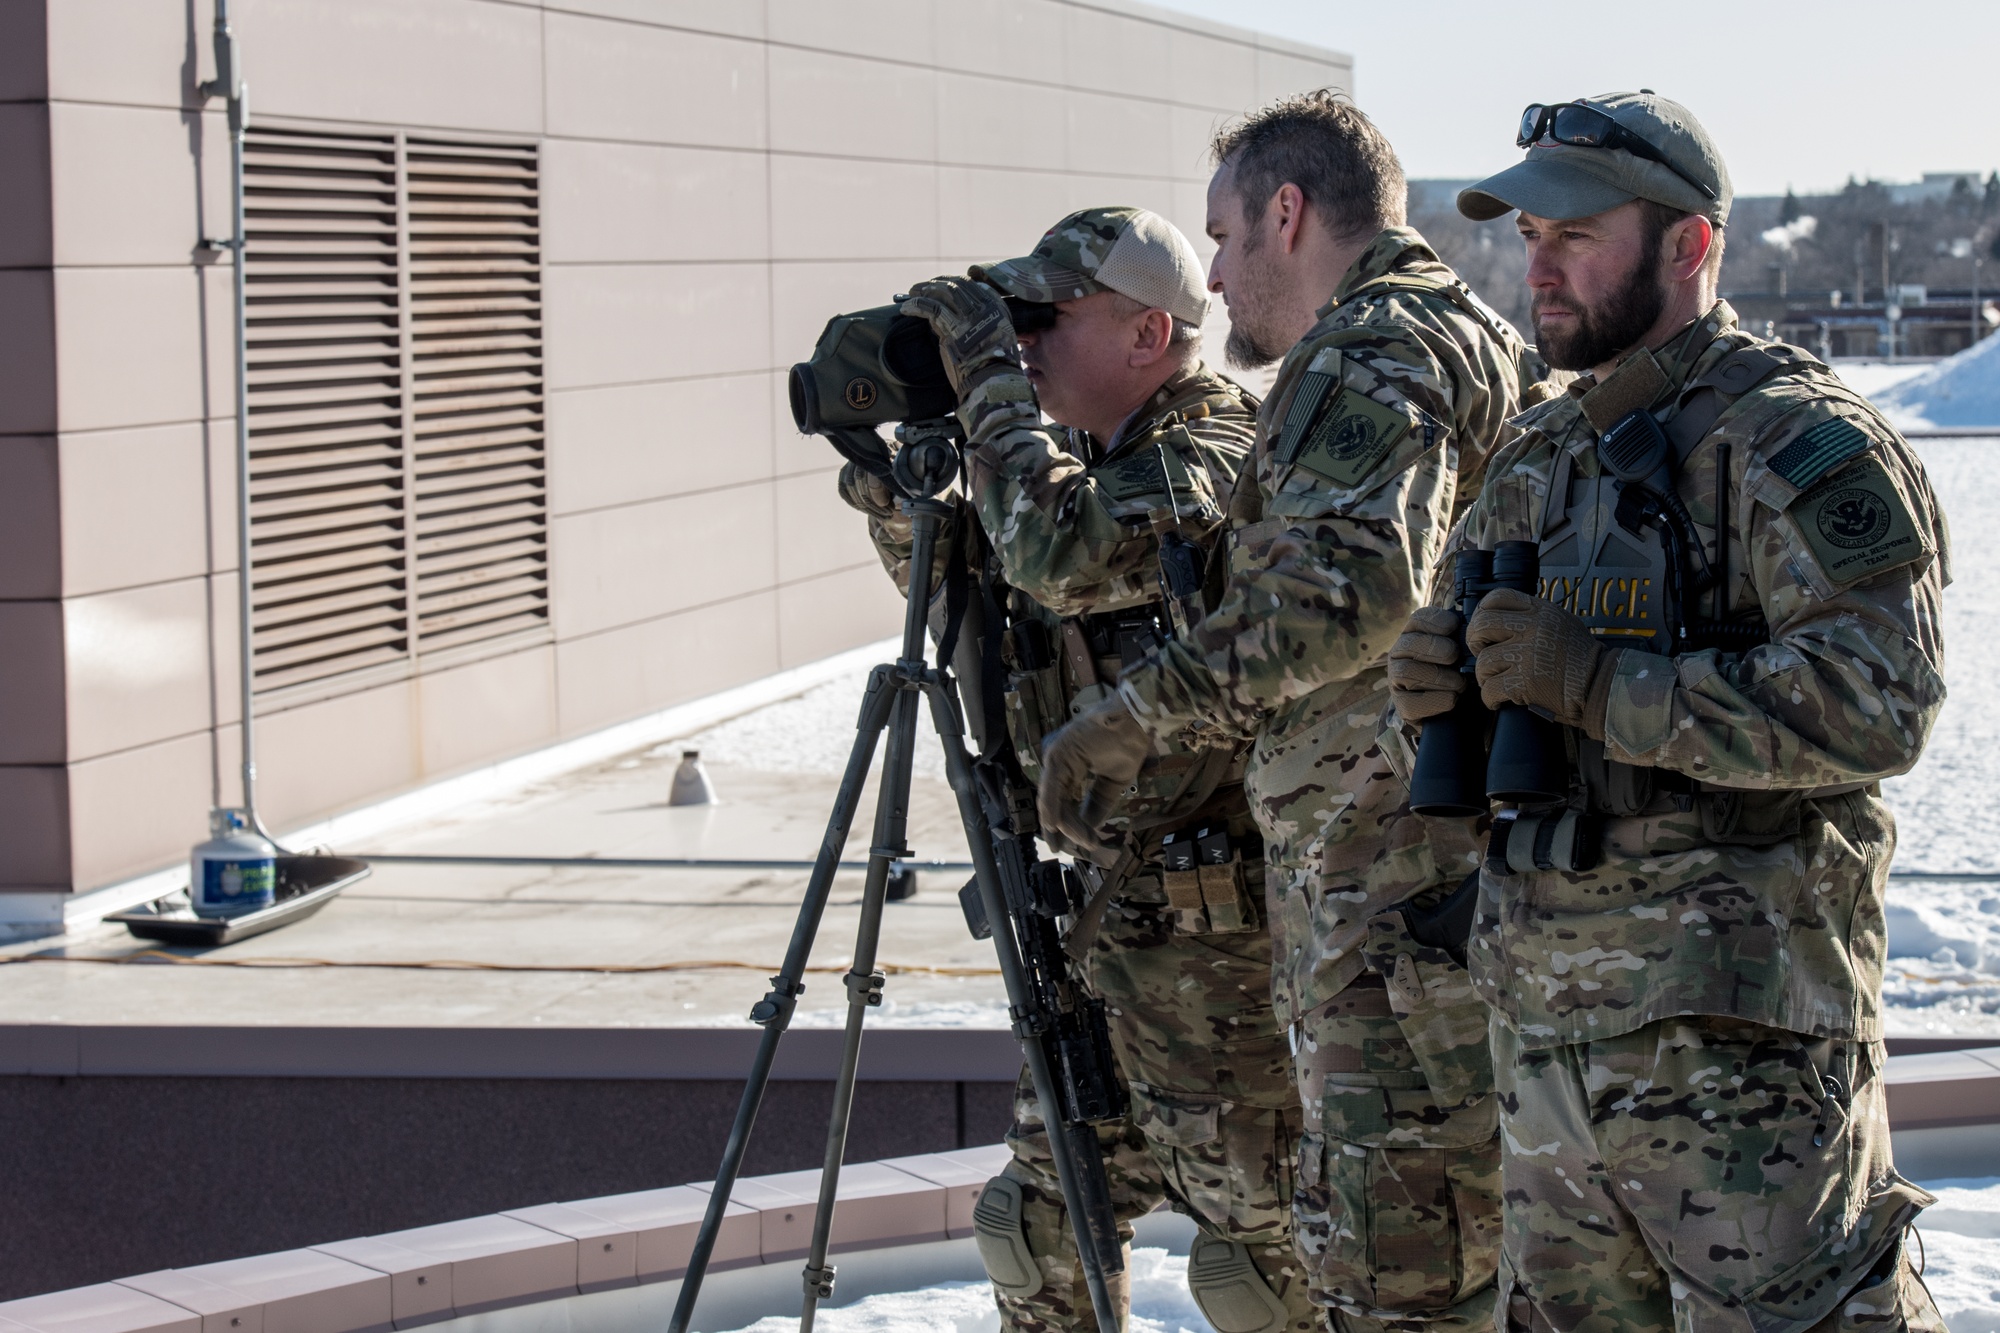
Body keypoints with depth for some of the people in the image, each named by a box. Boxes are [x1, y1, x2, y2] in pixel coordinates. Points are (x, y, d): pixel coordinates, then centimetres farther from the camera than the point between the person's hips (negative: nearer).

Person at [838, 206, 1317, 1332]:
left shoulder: (1219, 448, -15)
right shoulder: (1102, 456, 13)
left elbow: (1063, 552, -32)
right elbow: (982, 595, 24)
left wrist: (991, 373, -21)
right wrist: (894, 498, 6)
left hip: (1211, 925, -9)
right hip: (1109, 907, 9)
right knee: (1044, 1229, 15)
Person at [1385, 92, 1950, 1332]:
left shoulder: (1792, 441, -10)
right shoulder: (1541, 461, 16)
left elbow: (1874, 706, -22)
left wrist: (1595, 684, -22)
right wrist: (1438, 680, 0)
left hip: (1731, 1033, -8)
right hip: (1548, 1020, 9)